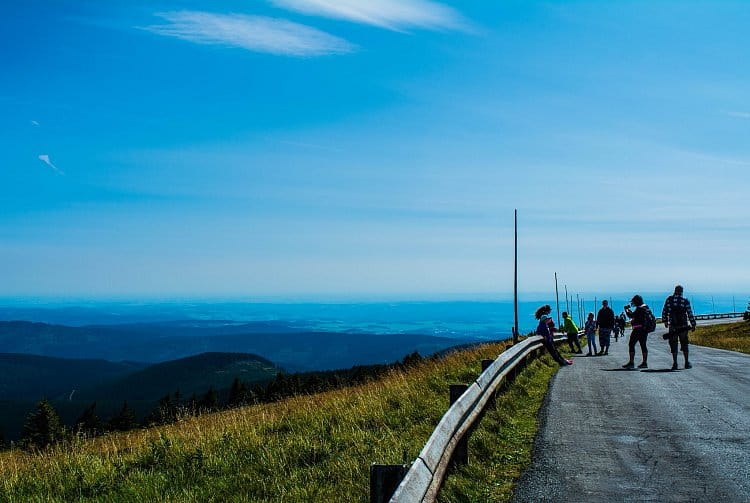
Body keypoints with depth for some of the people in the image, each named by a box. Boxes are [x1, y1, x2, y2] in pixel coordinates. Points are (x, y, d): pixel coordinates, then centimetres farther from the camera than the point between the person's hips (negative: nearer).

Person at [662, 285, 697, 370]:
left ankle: (675, 363, 2)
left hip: (672, 326, 0)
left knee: (673, 345, 5)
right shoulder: (685, 301, -4)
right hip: (683, 326, 0)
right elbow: (690, 314, -3)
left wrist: (665, 321, 16)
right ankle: (687, 363, 14)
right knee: (684, 344, 11)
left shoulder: (669, 299, -1)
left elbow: (664, 311, 3)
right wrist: (693, 324, 5)